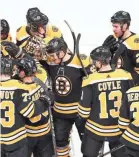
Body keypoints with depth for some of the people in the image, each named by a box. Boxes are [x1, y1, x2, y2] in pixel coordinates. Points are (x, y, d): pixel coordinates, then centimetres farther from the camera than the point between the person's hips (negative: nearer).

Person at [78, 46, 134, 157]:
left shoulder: (90, 81, -19)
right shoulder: (126, 76, -12)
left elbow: (84, 112, -14)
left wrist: (82, 116, 9)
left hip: (95, 130, -2)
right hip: (120, 129, 2)